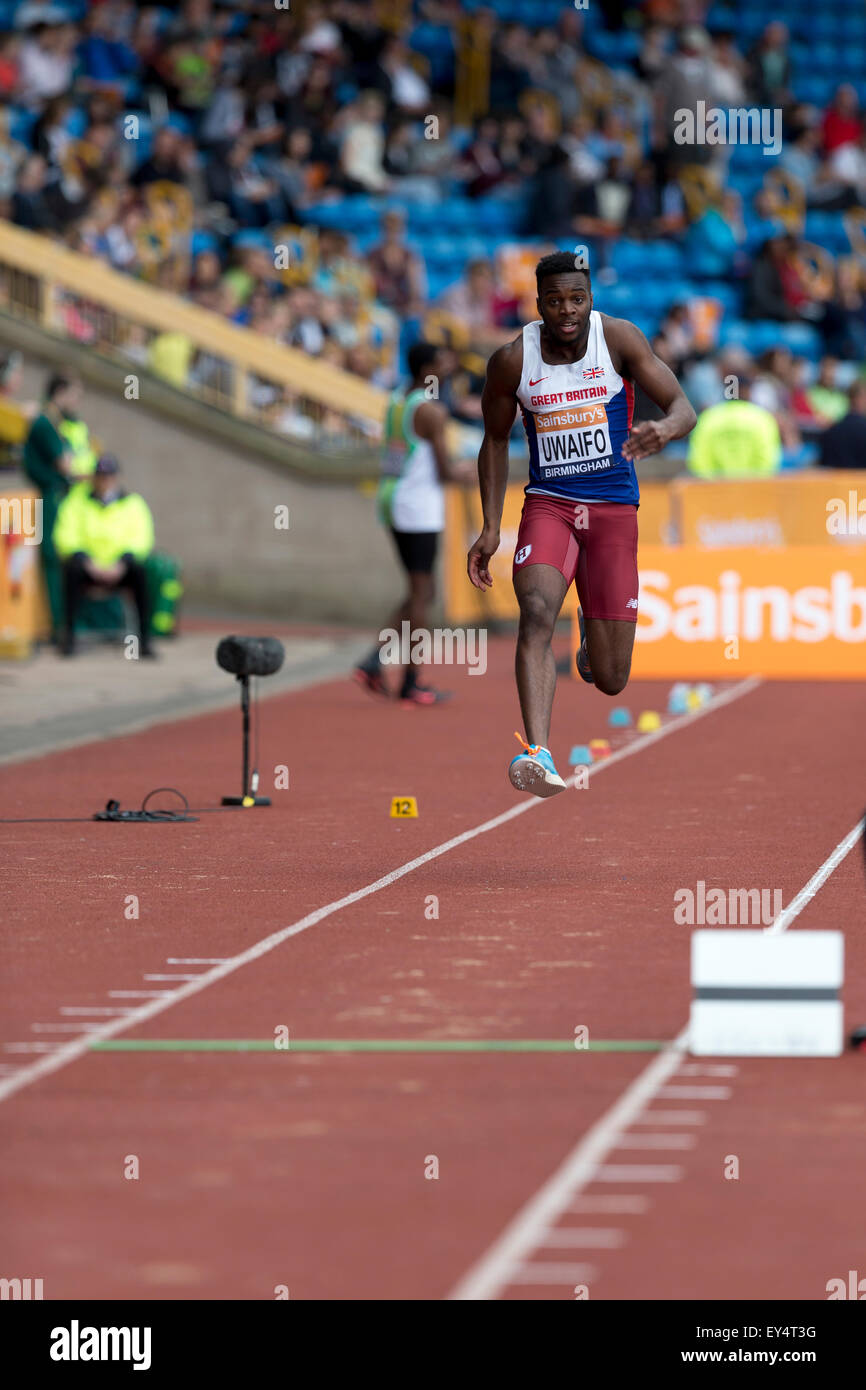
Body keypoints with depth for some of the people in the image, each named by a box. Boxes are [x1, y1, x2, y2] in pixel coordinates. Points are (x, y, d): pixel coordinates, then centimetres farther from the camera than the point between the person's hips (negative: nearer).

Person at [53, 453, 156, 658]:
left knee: (139, 571, -32)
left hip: (120, 570, 1)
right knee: (72, 568, -34)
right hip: (89, 568, 0)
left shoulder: (132, 503, 7)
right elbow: (66, 536, -5)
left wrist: (121, 564, -23)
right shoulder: (77, 500, 4)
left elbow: (140, 539, -5)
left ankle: (144, 639, -29)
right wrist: (89, 563, -21)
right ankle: (68, 636, -26)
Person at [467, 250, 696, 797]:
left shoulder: (618, 338, -9)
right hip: (548, 504, 0)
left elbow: (683, 407, -12)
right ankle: (539, 754, -42)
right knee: (537, 611, -32)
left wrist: (665, 429, -37)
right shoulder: (512, 361, -6)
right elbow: (496, 441, 9)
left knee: (610, 681, 1)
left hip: (614, 508, 0)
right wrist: (491, 528, 1)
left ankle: (595, 631, 41)